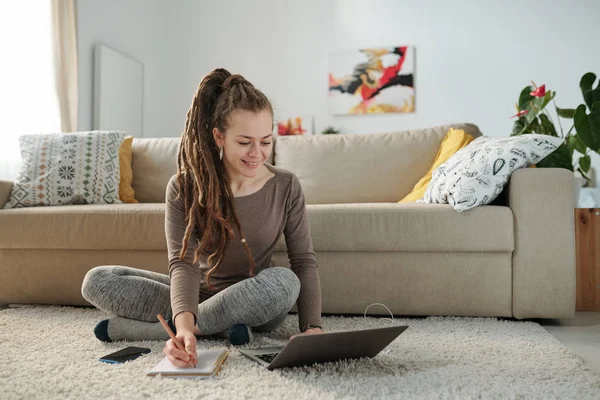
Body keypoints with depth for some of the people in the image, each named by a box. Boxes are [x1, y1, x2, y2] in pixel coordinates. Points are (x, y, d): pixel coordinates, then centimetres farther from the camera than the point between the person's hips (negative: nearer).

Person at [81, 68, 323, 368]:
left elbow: (304, 261, -10)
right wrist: (184, 322, -43)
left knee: (285, 281, -35)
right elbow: (183, 263, -22)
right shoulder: (184, 187, -11)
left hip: (253, 304, 0)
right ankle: (222, 327, -22)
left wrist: (313, 326, -27)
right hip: (199, 296, 1)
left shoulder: (286, 186, -9)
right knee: (96, 281, -15)